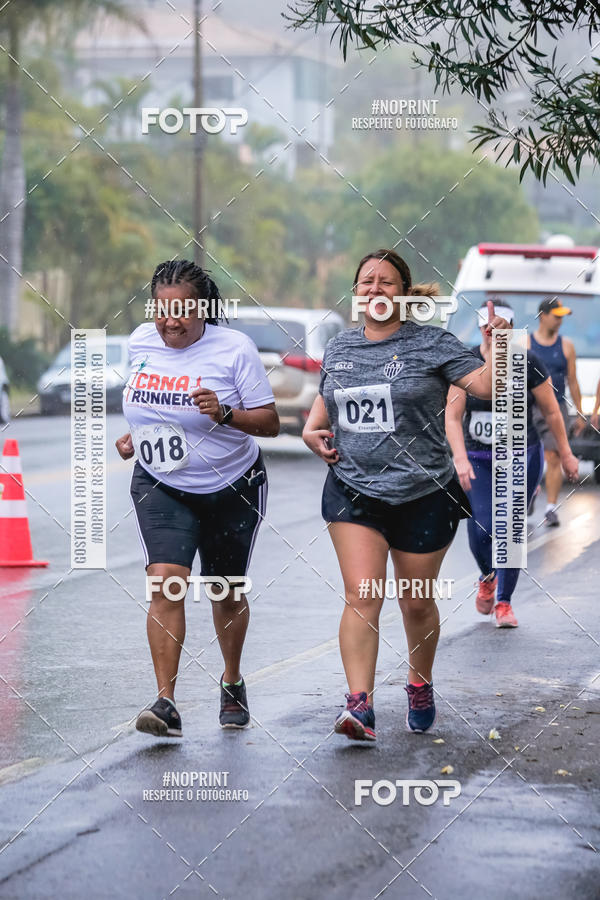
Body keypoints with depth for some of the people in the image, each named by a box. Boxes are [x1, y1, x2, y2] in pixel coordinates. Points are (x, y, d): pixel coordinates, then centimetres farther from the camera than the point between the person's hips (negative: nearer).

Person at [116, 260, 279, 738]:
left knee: (227, 592, 12)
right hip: (160, 486, 2)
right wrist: (135, 434, 4)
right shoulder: (141, 341, -2)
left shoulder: (235, 348, -15)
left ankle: (232, 683, 39)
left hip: (232, 488, -2)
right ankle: (166, 704, -20)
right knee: (166, 582, -18)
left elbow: (270, 422, -13)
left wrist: (224, 414, -29)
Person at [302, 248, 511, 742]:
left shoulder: (432, 344, -6)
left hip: (423, 493, -2)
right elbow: (326, 396, 27)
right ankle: (360, 706, -19)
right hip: (353, 491, 2)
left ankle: (421, 685, 38)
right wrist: (312, 428, 8)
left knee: (417, 603, 11)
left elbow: (487, 385, -15)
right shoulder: (340, 347, 8)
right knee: (362, 598, -14)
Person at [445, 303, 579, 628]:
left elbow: (552, 412, 3)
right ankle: (487, 578, 24)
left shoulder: (528, 364, -7)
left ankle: (504, 603, 9)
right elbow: (453, 417, -9)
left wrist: (565, 454, 6)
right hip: (477, 459, 0)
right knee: (480, 530, -9)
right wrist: (460, 459, -21)